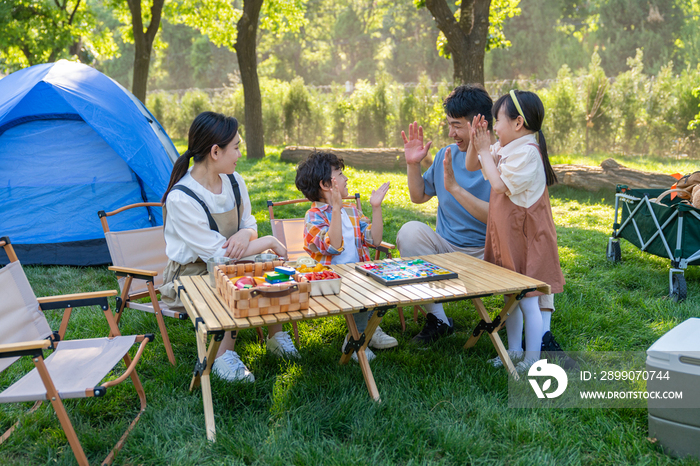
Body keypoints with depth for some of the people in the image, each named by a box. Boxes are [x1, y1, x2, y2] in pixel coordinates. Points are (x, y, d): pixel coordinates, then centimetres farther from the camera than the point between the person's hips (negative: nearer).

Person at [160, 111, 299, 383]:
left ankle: (275, 335, 7)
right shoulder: (180, 199, -26)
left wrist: (246, 234, -19)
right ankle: (223, 356, -12)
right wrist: (269, 242, -21)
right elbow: (217, 253, -26)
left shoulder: (233, 181, -3)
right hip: (191, 275, -6)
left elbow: (249, 223, 8)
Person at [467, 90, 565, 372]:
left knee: (528, 299, -2)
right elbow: (472, 167, 15)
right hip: (505, 234, 9)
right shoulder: (504, 147, 8)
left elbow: (500, 185, -23)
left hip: (527, 237, -9)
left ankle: (532, 359, 9)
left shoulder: (527, 151, -19)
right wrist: (475, 143, -3)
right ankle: (514, 351, 30)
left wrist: (485, 151, -15)